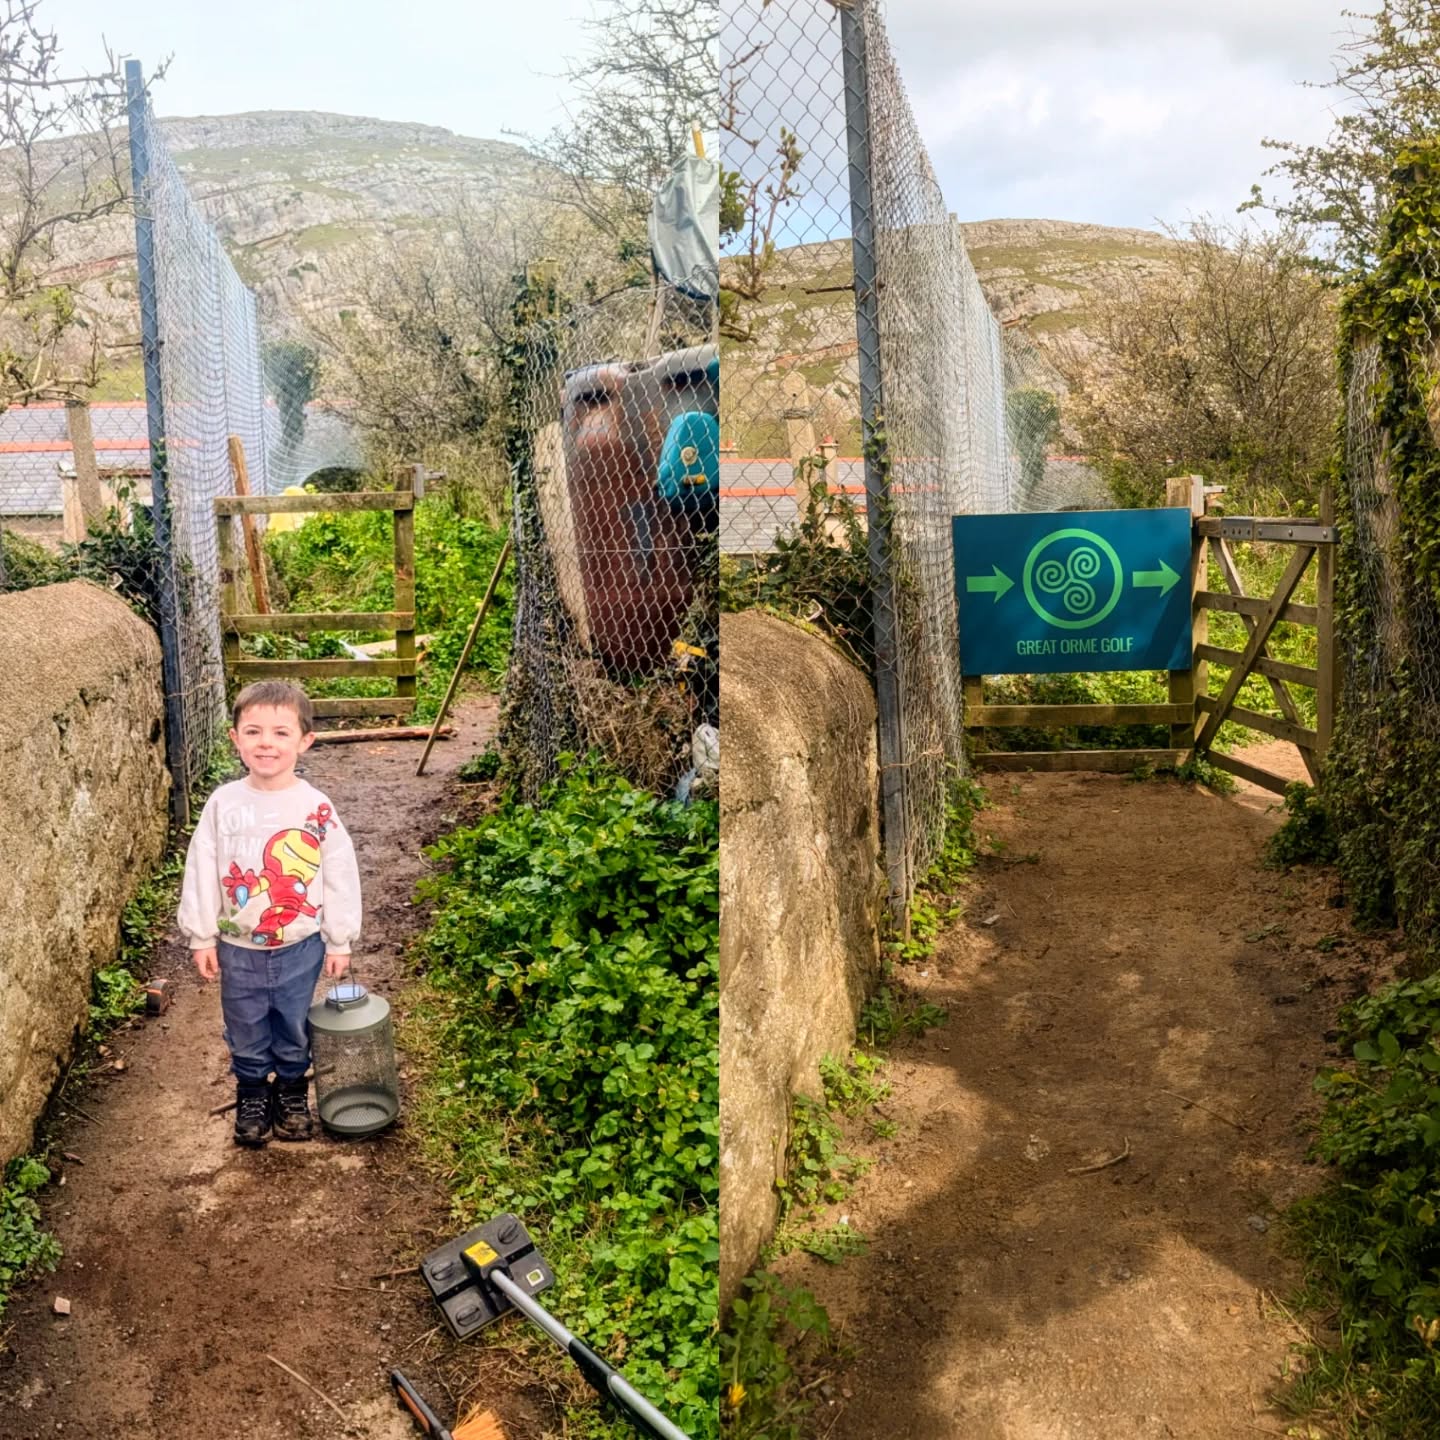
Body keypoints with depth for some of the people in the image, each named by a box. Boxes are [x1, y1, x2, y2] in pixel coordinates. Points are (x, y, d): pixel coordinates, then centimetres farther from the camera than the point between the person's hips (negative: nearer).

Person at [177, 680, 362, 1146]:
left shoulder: (316, 808, -12)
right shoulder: (223, 804, -9)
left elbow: (340, 875, -6)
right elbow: (201, 872, -2)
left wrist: (339, 940, -2)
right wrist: (201, 937, -1)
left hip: (300, 946, -1)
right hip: (239, 948, 1)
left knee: (294, 1027, 16)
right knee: (246, 1030, 17)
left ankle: (292, 1090, 39)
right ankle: (252, 1092, 39)